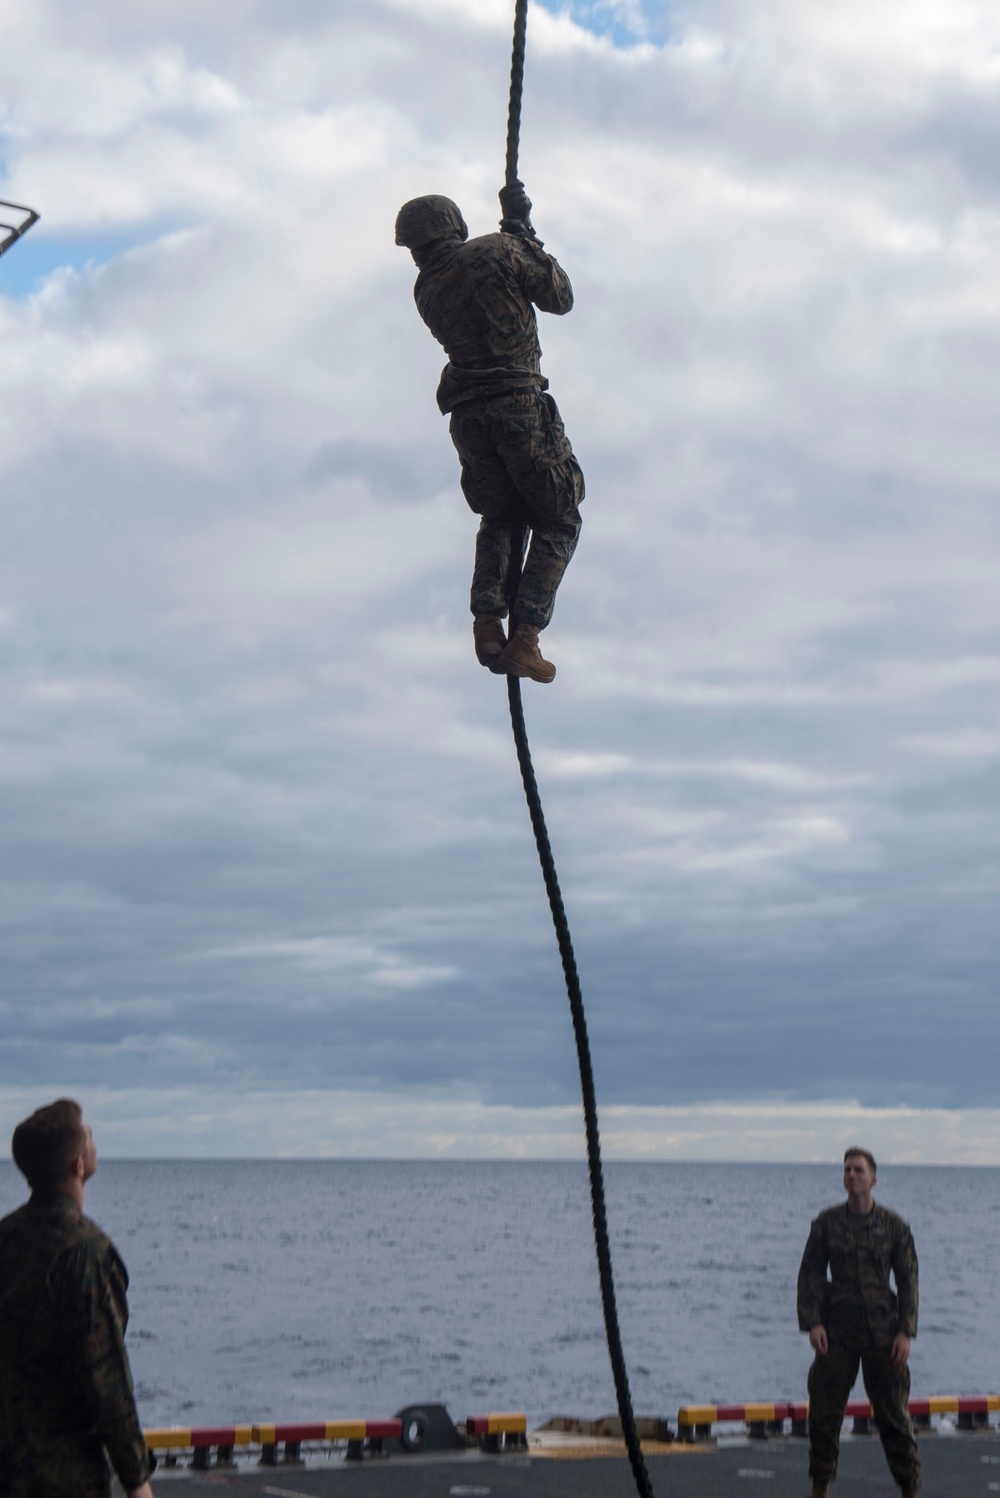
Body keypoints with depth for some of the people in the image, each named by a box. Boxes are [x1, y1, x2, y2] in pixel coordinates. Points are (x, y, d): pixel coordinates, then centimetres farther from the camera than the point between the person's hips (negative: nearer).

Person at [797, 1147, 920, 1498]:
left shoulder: (892, 1225, 1)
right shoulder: (827, 1222, 3)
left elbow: (908, 1280, 3)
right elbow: (810, 1273, 3)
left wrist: (905, 1331, -5)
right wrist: (812, 1322, -8)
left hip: (882, 1328, -1)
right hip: (837, 1328, 1)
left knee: (893, 1411, 1)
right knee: (824, 1410, 1)